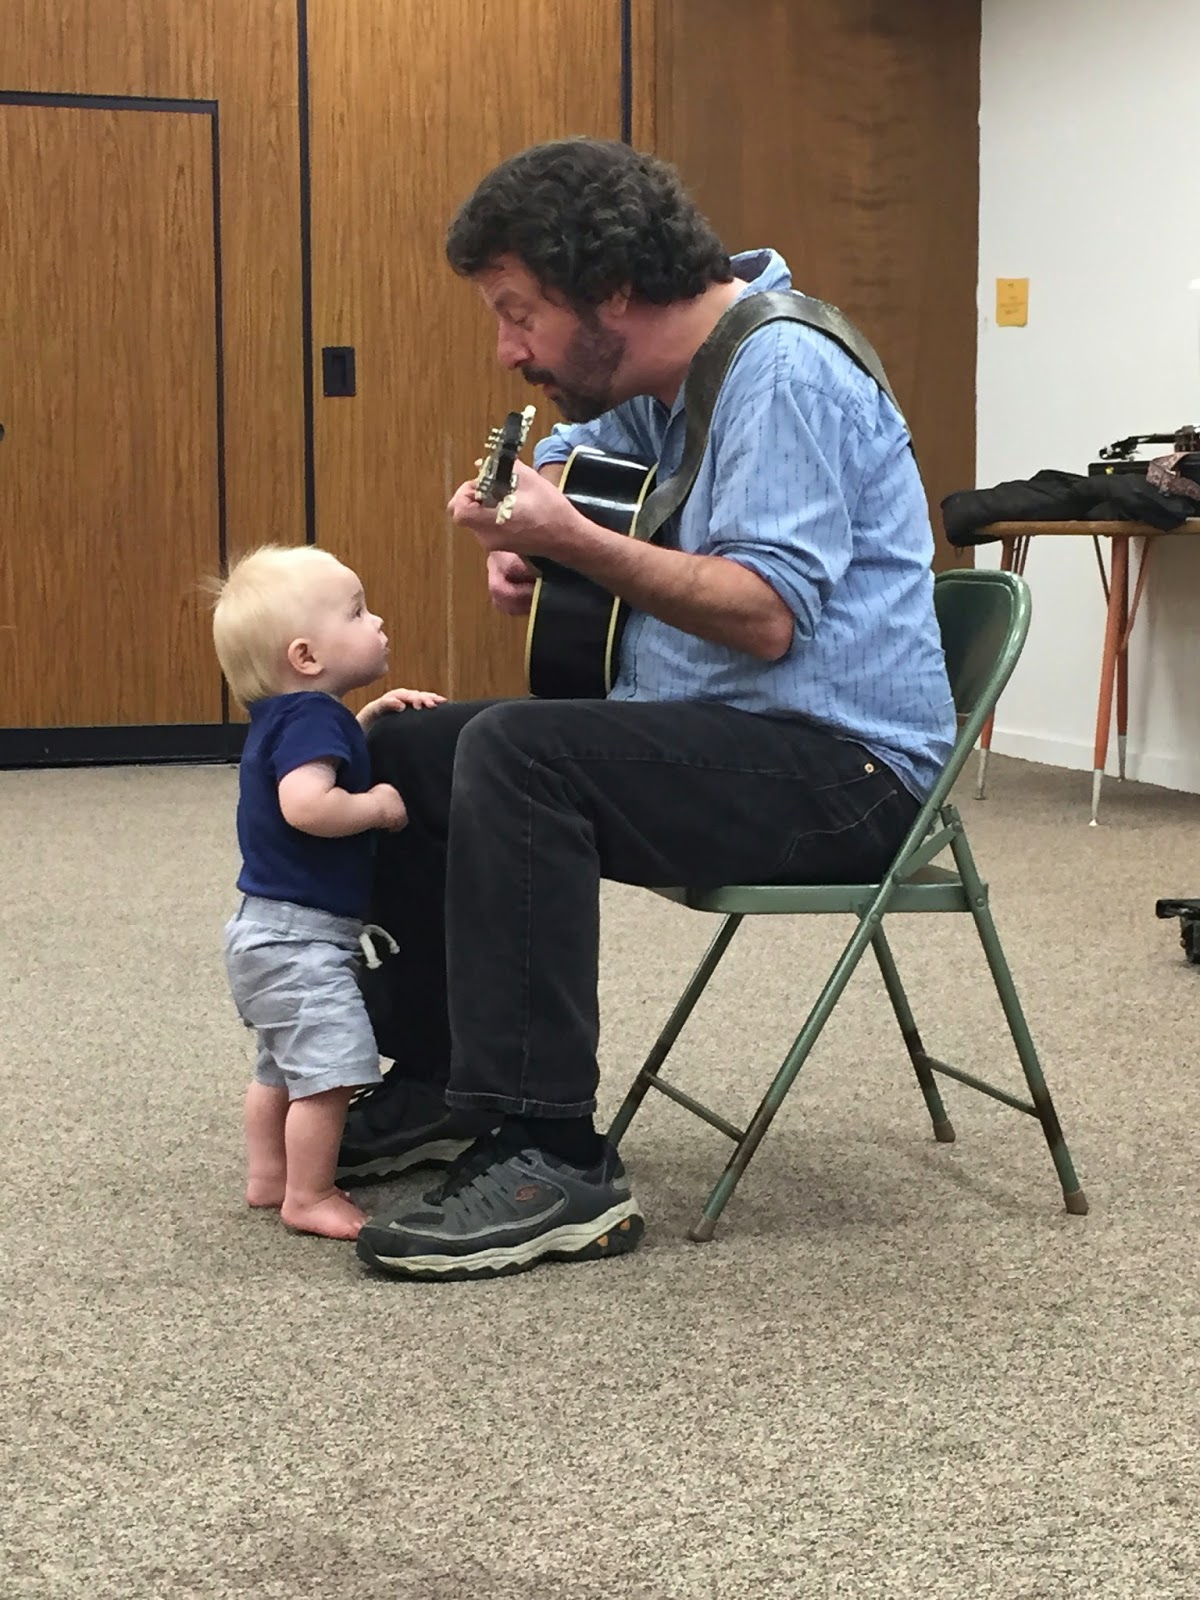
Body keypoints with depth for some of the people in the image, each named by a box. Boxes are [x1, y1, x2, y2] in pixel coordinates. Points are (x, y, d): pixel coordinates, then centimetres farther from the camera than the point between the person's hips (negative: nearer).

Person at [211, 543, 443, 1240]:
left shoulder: (289, 715, 10)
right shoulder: (309, 717, -21)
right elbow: (306, 804, -38)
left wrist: (373, 716, 17)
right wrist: (378, 805, -22)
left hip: (270, 934, 11)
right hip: (299, 938, -11)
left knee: (286, 1066, 23)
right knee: (331, 1068, -9)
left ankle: (268, 1176, 34)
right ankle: (309, 1198, -2)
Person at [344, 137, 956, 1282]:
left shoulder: (781, 374, -18)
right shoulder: (657, 377, 12)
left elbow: (767, 616, -27)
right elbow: (564, 458, 30)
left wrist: (575, 542, -26)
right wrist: (520, 528, 6)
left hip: (846, 764, -10)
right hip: (709, 736, 10)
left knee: (515, 752, -32)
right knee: (404, 752, 8)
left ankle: (553, 1162, -30)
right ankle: (435, 1085, 20)